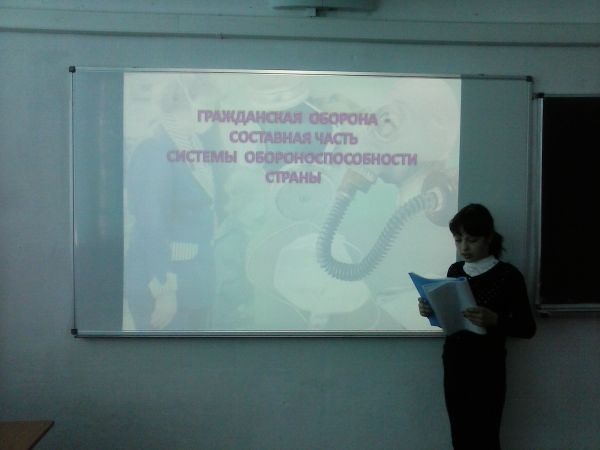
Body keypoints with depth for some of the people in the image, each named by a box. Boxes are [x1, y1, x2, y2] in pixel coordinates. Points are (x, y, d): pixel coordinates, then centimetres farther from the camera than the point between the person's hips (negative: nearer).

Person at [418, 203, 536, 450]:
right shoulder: (454, 270, 6)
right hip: (453, 367, 5)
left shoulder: (508, 275, -9)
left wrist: (494, 320, -25)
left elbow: (527, 328, -8)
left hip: (487, 371, -4)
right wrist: (431, 310, -5)